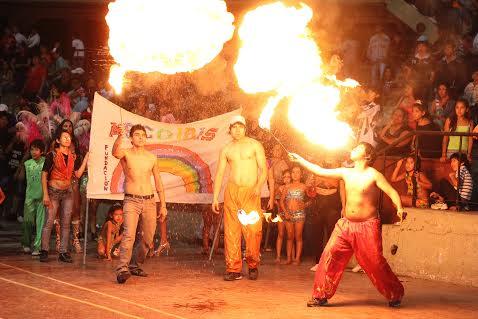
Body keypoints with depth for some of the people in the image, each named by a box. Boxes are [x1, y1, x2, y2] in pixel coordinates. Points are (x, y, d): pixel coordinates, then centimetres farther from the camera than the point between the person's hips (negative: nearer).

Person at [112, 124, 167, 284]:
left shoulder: (152, 158, 9)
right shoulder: (126, 153, -1)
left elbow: (158, 183, 14)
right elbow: (115, 152, -27)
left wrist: (163, 205, 11)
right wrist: (120, 136, -45)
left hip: (149, 201, 4)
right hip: (131, 201, -4)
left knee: (147, 239, 8)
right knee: (129, 234, -21)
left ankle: (135, 265, 26)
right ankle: (122, 269, -25)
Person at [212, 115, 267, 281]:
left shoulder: (255, 145, 6)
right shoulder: (226, 149, 13)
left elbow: (264, 169, 1)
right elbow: (220, 173, 13)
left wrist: (259, 186, -17)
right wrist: (215, 197, 7)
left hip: (251, 192, -2)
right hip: (231, 191, 2)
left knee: (253, 230, -10)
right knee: (231, 231, -3)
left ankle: (253, 265, 10)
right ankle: (233, 269, 2)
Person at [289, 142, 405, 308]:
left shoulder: (373, 174, -8)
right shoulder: (346, 172, 9)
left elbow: (391, 191, -16)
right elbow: (321, 171, 13)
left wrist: (399, 208, -35)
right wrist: (299, 159, 13)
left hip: (367, 226, -5)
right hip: (346, 224, 5)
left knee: (375, 263, -4)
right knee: (330, 256, -6)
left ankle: (395, 294, 17)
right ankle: (321, 296, 2)